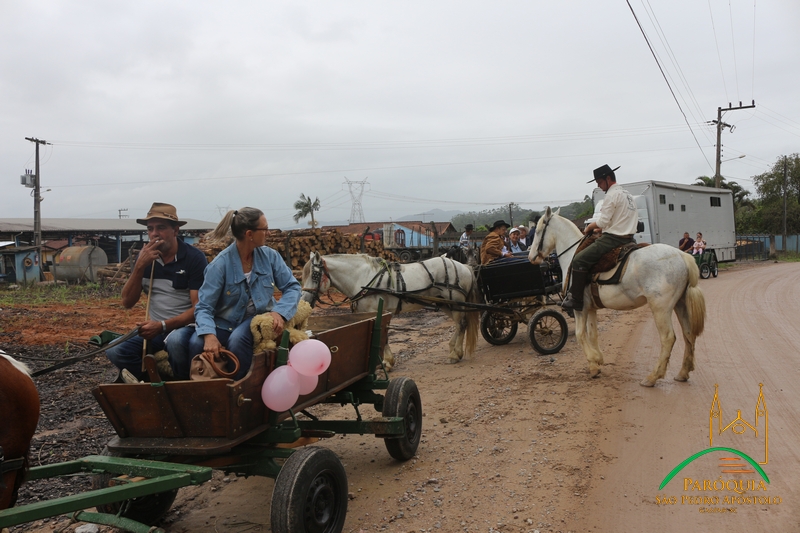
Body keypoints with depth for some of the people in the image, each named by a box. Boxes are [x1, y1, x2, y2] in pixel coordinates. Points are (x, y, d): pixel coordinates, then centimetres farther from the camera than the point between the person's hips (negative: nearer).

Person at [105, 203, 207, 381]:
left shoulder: (194, 257, -10)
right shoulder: (145, 257, 5)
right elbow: (127, 302, -1)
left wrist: (163, 325, -25)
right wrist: (140, 266, -13)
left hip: (186, 326, -4)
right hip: (156, 327, 5)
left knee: (175, 341, -37)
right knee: (115, 351, -19)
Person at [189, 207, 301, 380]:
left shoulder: (270, 256, -4)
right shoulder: (221, 264, -14)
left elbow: (292, 287, -1)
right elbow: (204, 307, -16)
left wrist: (279, 312, -21)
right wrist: (209, 335, -36)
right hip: (226, 322, 0)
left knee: (238, 339, -33)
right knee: (197, 343, -29)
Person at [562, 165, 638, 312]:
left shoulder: (612, 194, -12)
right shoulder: (627, 194, 19)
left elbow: (602, 221, -17)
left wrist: (589, 227, 1)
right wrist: (604, 228, 19)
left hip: (612, 239, -11)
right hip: (628, 238, 11)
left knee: (579, 260, -10)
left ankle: (576, 300, -13)